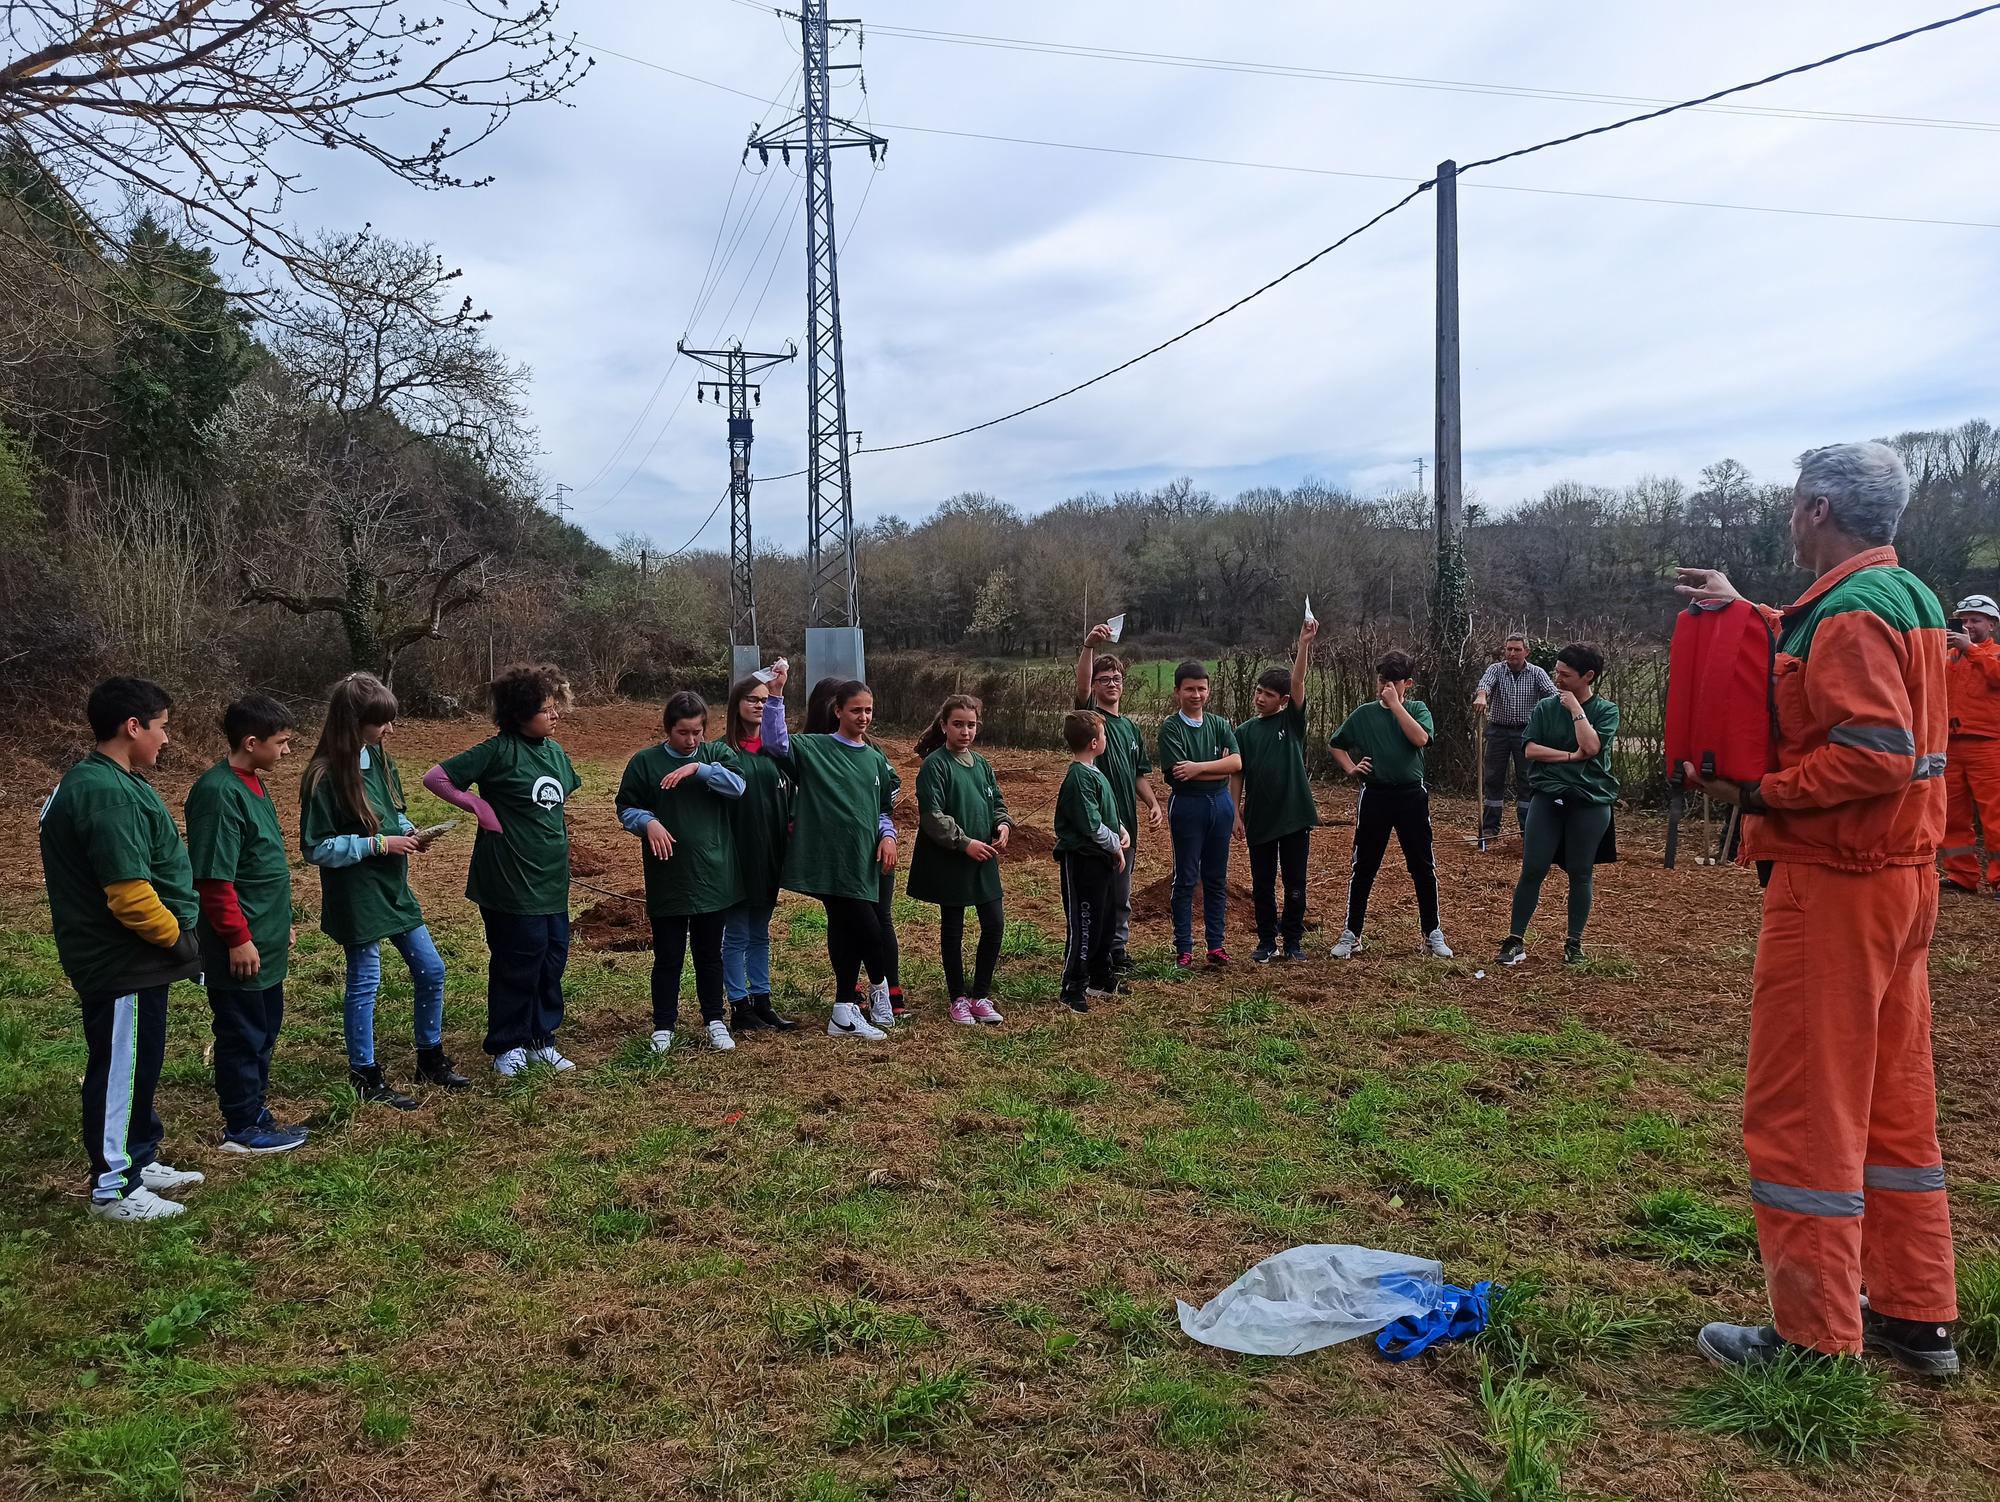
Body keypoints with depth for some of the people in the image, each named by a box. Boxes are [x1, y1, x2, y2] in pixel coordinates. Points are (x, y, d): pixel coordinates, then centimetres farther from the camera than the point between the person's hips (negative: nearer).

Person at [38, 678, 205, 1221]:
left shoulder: (98, 783, 10)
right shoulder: (108, 795, -25)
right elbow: (130, 895, -29)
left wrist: (172, 938, 15)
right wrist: (179, 938, -14)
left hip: (132, 959, 10)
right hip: (123, 965, -10)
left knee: (137, 1066, 20)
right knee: (120, 1070, 2)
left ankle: (139, 1162, 34)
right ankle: (113, 1189, 14)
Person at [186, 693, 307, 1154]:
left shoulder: (253, 783, 10)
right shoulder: (219, 792, -20)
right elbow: (214, 878, -22)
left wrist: (281, 921, 22)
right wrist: (238, 938, -20)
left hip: (266, 940, 9)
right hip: (242, 946, -9)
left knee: (265, 1029, 17)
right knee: (242, 1034, 3)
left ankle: (254, 1110, 30)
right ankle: (243, 1129, 14)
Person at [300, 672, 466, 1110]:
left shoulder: (380, 760, 3)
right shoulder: (326, 777, -19)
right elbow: (316, 848, -17)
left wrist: (410, 832, -4)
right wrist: (379, 844, -20)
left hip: (393, 888, 8)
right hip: (355, 896, -8)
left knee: (431, 970, 12)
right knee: (365, 983, 5)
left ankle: (431, 1058, 29)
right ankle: (365, 1074, 21)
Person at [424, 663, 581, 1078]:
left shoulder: (555, 751, 8)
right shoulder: (499, 750, -13)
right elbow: (436, 778, -13)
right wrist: (482, 809, -12)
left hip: (552, 878, 7)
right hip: (512, 879, -7)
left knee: (553, 958, 12)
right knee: (517, 961, 3)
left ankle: (541, 1038, 27)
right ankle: (507, 1046, 19)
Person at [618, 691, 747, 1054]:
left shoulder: (717, 754, 3)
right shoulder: (645, 762, -1)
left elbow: (738, 785, -14)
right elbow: (626, 808, 3)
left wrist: (698, 768, -25)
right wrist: (648, 823, -17)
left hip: (712, 876, 1)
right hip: (667, 879, -1)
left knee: (710, 954, 13)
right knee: (668, 957, 8)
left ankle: (715, 1021, 25)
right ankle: (663, 1027, 20)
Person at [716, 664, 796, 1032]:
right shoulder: (724, 750, -6)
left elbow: (787, 795, 14)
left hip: (769, 854, 5)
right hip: (738, 854, -5)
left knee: (760, 933, 14)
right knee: (737, 935, 4)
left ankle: (761, 1000, 22)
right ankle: (739, 1007, 11)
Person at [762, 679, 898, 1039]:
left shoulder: (876, 759, 15)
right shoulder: (814, 747, 0)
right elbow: (776, 742, -15)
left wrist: (888, 835, 4)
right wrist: (775, 697, -21)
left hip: (863, 858, 5)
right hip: (828, 858, -5)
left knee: (847, 930, 7)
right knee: (866, 928, -8)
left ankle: (845, 1013, 13)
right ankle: (880, 986, 20)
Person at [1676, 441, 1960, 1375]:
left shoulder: (1850, 613, -18)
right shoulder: (1908, 598, 12)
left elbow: (1875, 756, -27)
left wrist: (1758, 793, -17)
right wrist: (1745, 612, 33)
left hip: (1835, 886, -10)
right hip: (1900, 878, 10)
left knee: (1802, 1112, -1)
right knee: (1893, 1102, 16)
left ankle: (1816, 1343, 8)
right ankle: (1917, 1319, 27)